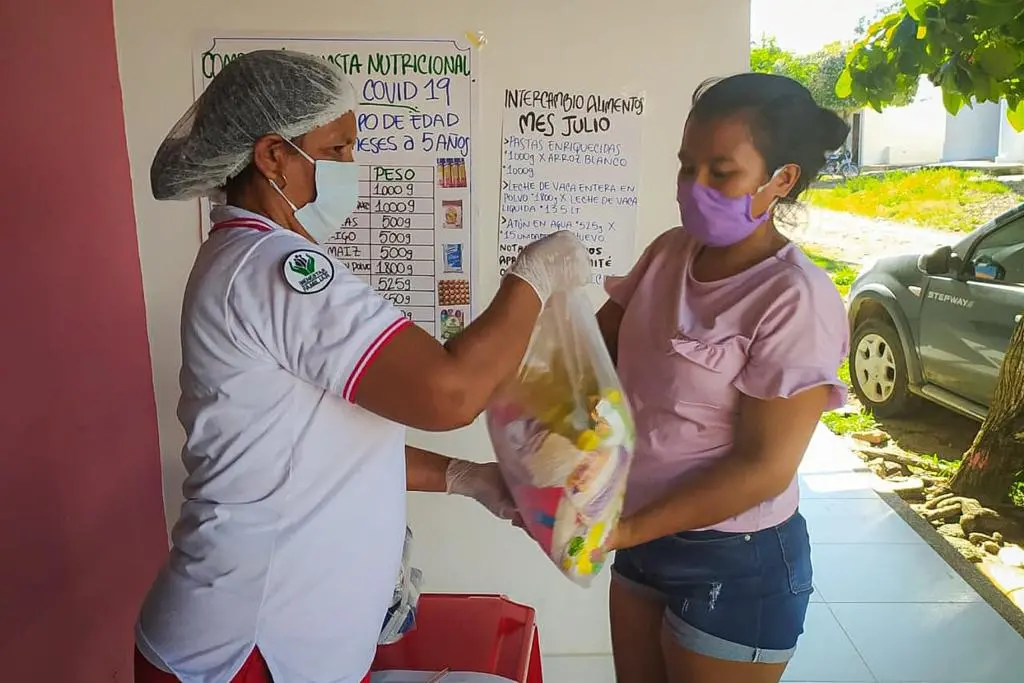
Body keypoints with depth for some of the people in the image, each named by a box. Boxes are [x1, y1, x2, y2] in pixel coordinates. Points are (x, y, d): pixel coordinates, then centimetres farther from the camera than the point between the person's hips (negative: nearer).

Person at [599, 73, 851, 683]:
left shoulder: (796, 299, -22)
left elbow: (764, 467, -22)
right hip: (647, 538, 6)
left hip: (736, 564, -6)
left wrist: (624, 529, -23)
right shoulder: (669, 253, -2)